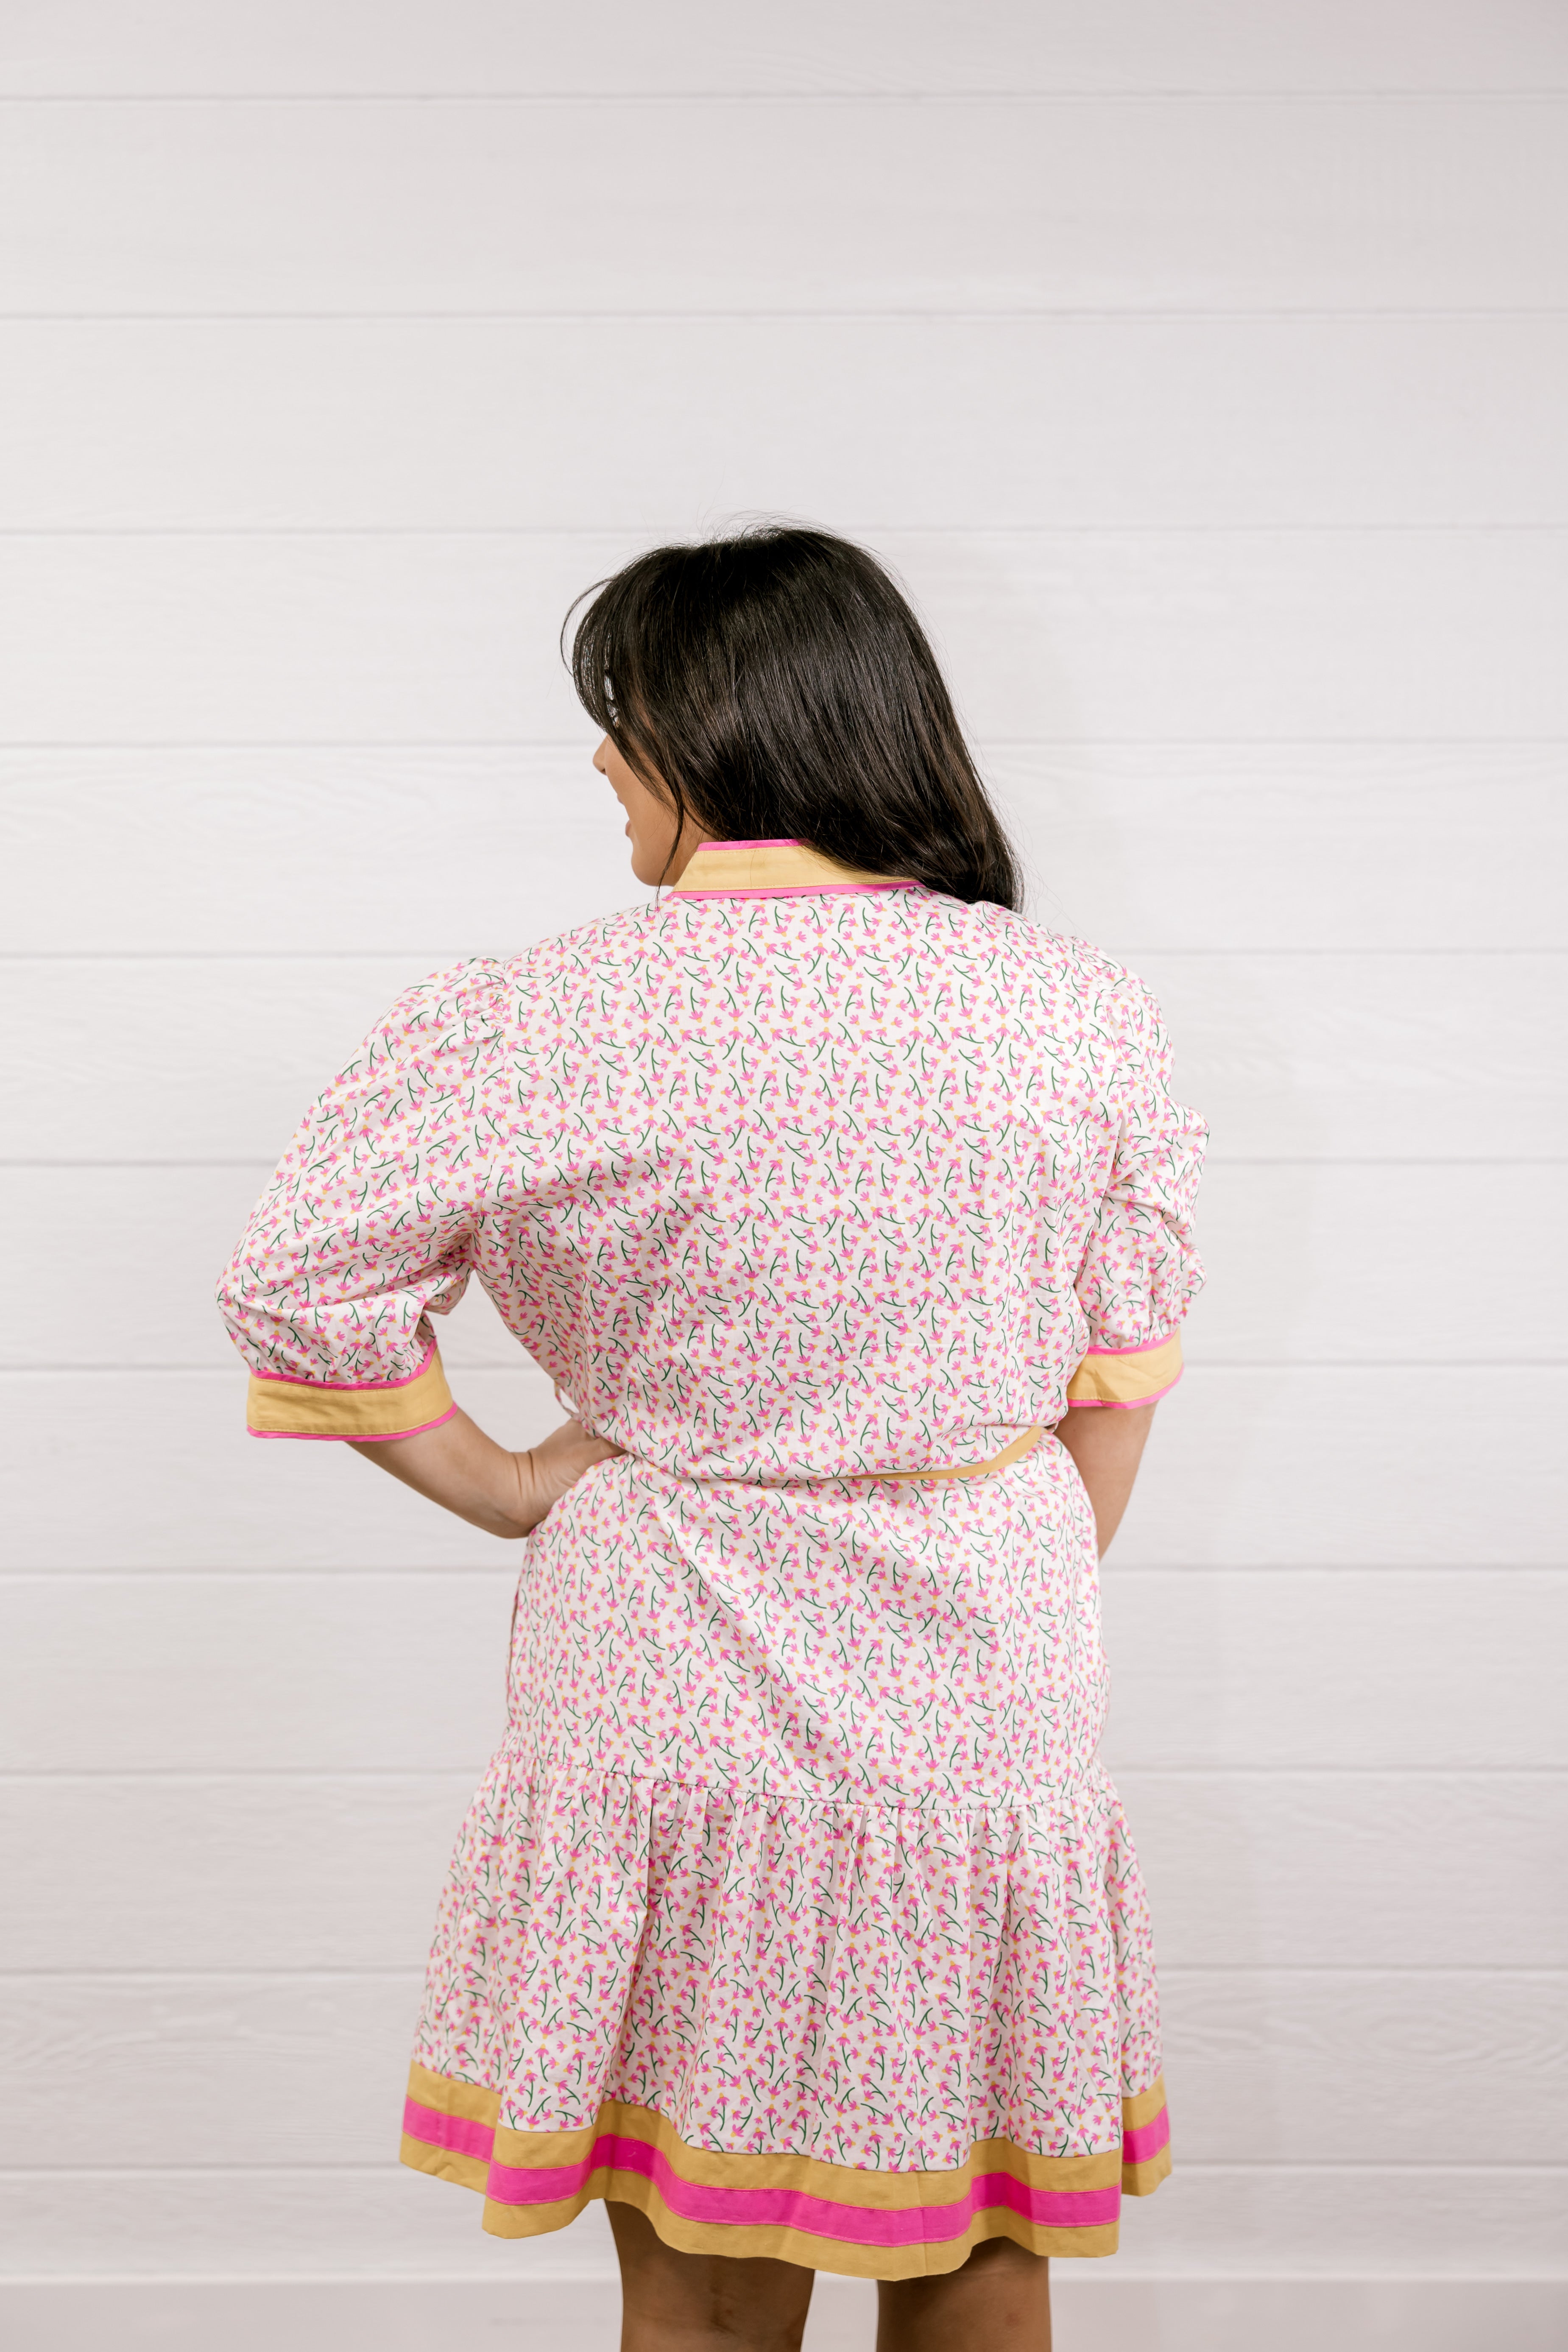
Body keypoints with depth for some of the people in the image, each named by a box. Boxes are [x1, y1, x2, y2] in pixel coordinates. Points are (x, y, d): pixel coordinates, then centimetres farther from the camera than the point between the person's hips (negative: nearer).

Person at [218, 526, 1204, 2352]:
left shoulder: (554, 1018, -13)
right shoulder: (1077, 1009, -4)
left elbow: (295, 1277, -9)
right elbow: (1117, 1379, 4)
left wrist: (497, 1484, 3)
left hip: (675, 1704, -2)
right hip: (986, 1711, 3)